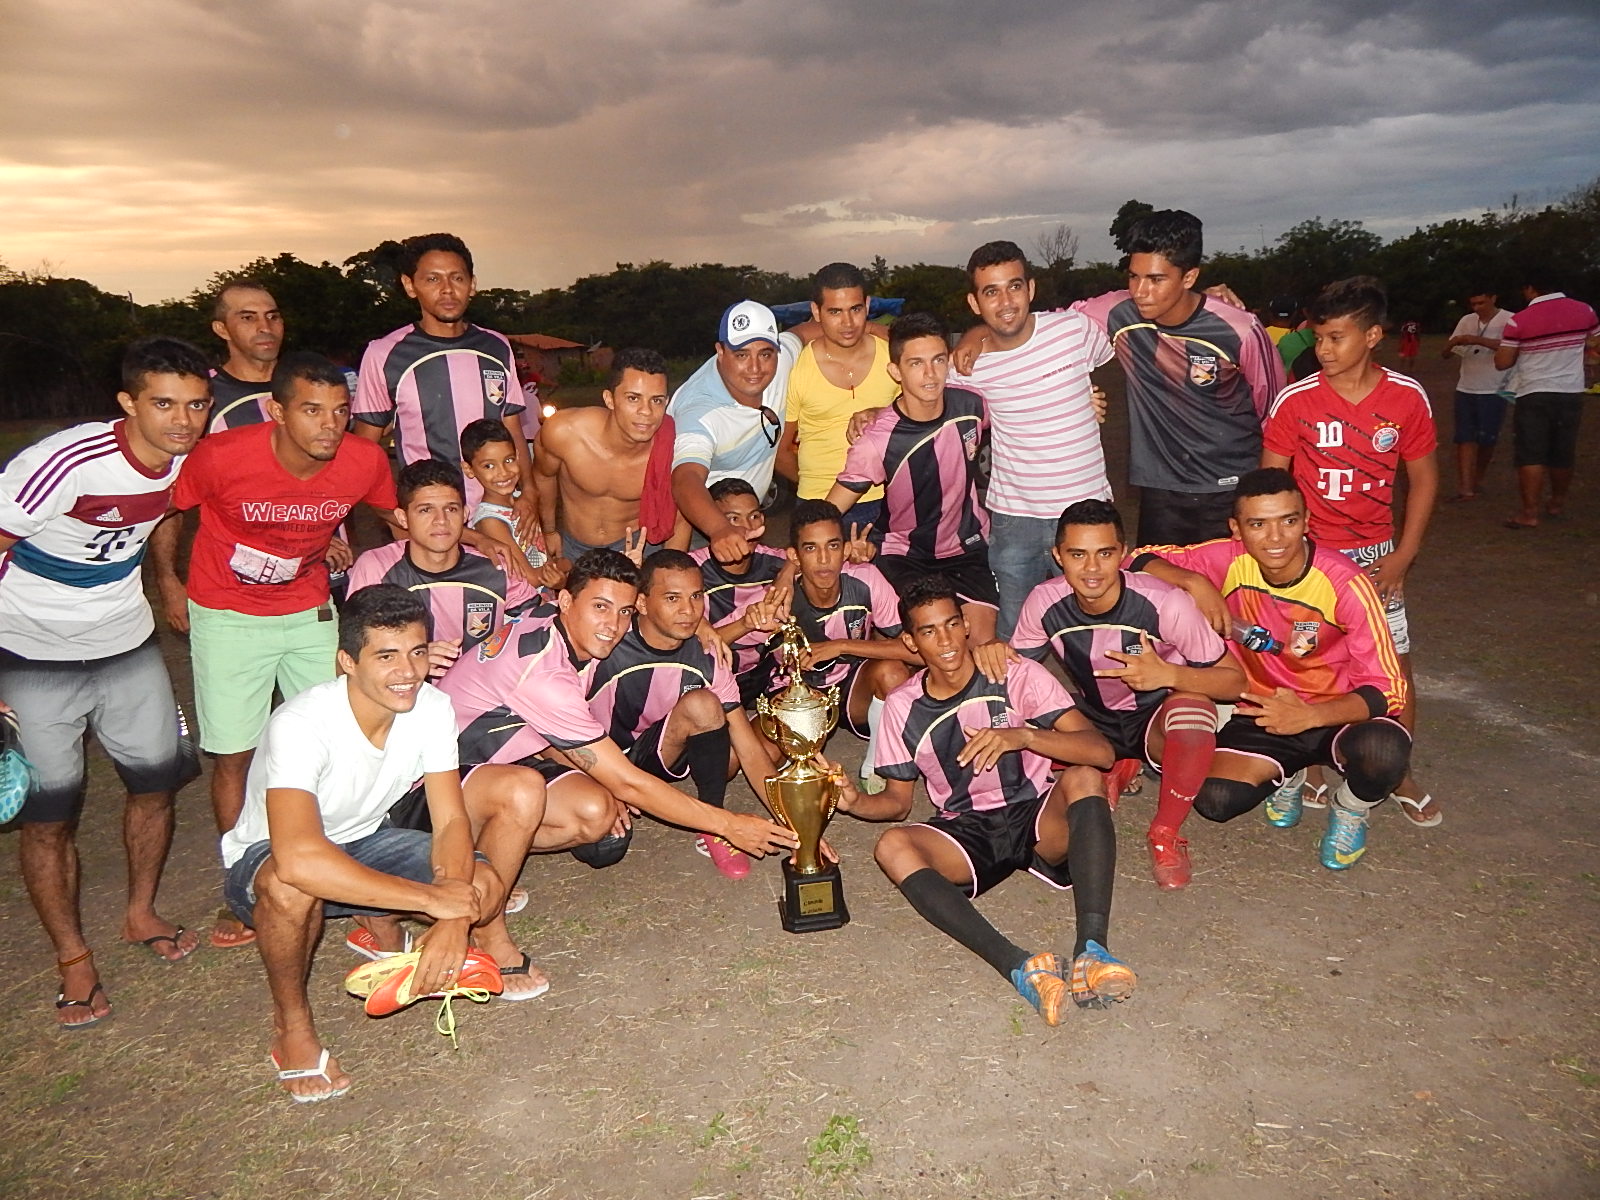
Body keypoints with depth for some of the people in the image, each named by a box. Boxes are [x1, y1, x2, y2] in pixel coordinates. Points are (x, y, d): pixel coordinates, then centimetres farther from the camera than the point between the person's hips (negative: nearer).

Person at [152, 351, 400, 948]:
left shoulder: (365, 461, -18)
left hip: (310, 611, 3)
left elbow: (394, 515, 6)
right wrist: (168, 582, 4)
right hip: (227, 617, -2)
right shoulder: (221, 457, -24)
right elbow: (167, 508, -3)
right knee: (233, 754, 0)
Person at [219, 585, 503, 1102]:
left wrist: (453, 920, -32)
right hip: (264, 859, -4)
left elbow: (450, 821, -14)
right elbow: (298, 860, -47)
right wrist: (432, 898, -41)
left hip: (363, 843, 5)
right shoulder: (301, 725, -35)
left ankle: (378, 925, 14)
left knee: (484, 887, -18)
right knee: (292, 886, -40)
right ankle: (292, 1023, -10)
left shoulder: (432, 707, -17)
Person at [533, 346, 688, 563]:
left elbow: (679, 519, -6)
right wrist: (549, 532, 13)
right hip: (571, 546, 1)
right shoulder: (564, 431, -24)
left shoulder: (673, 450, -25)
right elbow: (543, 475, 0)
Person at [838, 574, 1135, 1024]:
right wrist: (856, 802, -11)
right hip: (965, 835, 2)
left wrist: (1022, 735, -32)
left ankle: (1091, 949, -43)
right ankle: (1018, 966, -44)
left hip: (1037, 819, -1)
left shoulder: (1017, 675, -6)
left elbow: (1101, 752, -15)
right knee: (892, 845, -28)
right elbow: (899, 800, 12)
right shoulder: (903, 706, 4)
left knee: (1082, 779, -31)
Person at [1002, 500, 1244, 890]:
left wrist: (1169, 674, -38)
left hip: (1158, 720, -3)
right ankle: (1112, 770, 6)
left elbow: (1235, 681, -18)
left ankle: (1165, 833, -13)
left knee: (1193, 705, -39)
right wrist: (990, 652, -27)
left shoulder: (1165, 603, -25)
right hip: (1094, 723, 4)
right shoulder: (1045, 602, -16)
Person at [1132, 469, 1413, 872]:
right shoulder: (1230, 561, -15)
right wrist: (1194, 581, -30)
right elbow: (1141, 559, -10)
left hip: (1341, 714, -2)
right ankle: (1279, 776, 16)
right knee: (1214, 801, -22)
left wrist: (1310, 715, -40)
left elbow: (1388, 688, -22)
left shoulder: (1345, 584, -23)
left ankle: (1350, 809, 3)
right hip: (1263, 712, 2)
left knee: (1383, 752, -36)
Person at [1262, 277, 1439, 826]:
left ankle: (1398, 777, 23)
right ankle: (1311, 771, 21)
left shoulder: (1407, 397, -5)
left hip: (1375, 554, 2)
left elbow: (1423, 478, 4)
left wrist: (1403, 556, -3)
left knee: (1396, 666, 3)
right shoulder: (1294, 400, -10)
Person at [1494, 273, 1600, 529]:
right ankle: (1558, 503, 31)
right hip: (1571, 394, 4)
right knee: (1563, 453, 16)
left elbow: (1502, 363, -9)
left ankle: (1530, 512, -8)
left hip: (1534, 395, -4)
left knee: (1531, 455, -3)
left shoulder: (1519, 321, -11)